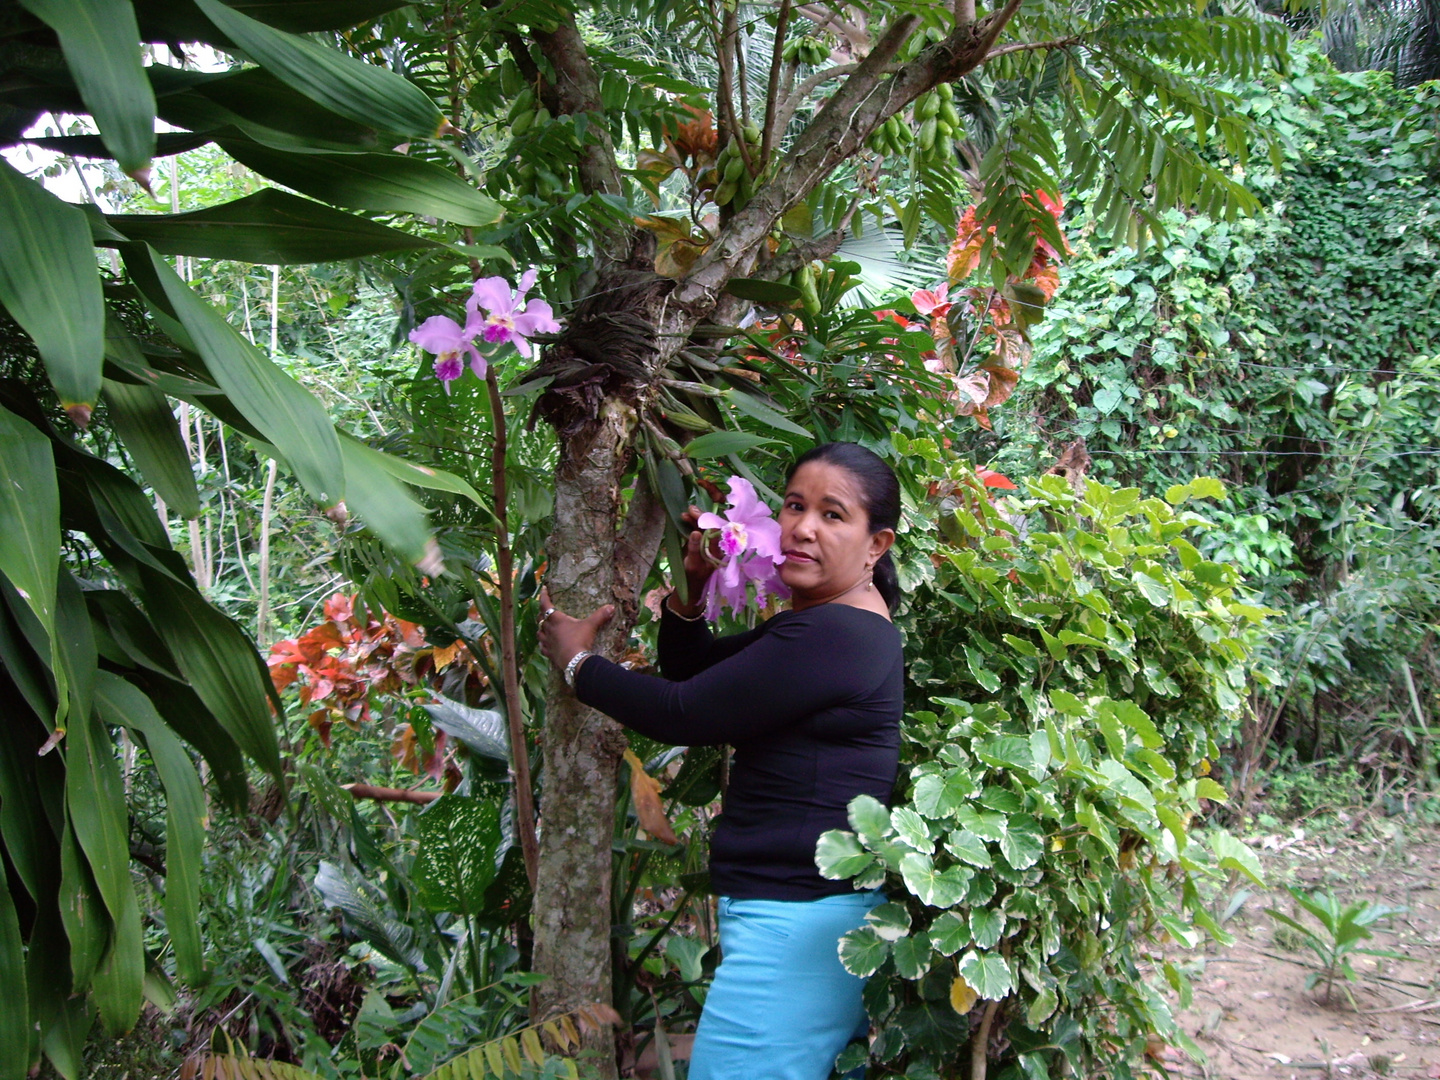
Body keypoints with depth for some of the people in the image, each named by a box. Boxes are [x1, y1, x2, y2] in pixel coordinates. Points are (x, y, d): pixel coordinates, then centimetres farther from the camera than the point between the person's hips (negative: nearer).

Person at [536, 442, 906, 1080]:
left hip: (796, 924, -11)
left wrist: (578, 663, -1)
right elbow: (693, 677, 20)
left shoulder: (838, 636, -20)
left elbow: (683, 715, -17)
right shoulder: (814, 627, 16)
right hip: (812, 913, 11)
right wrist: (690, 593, 3)